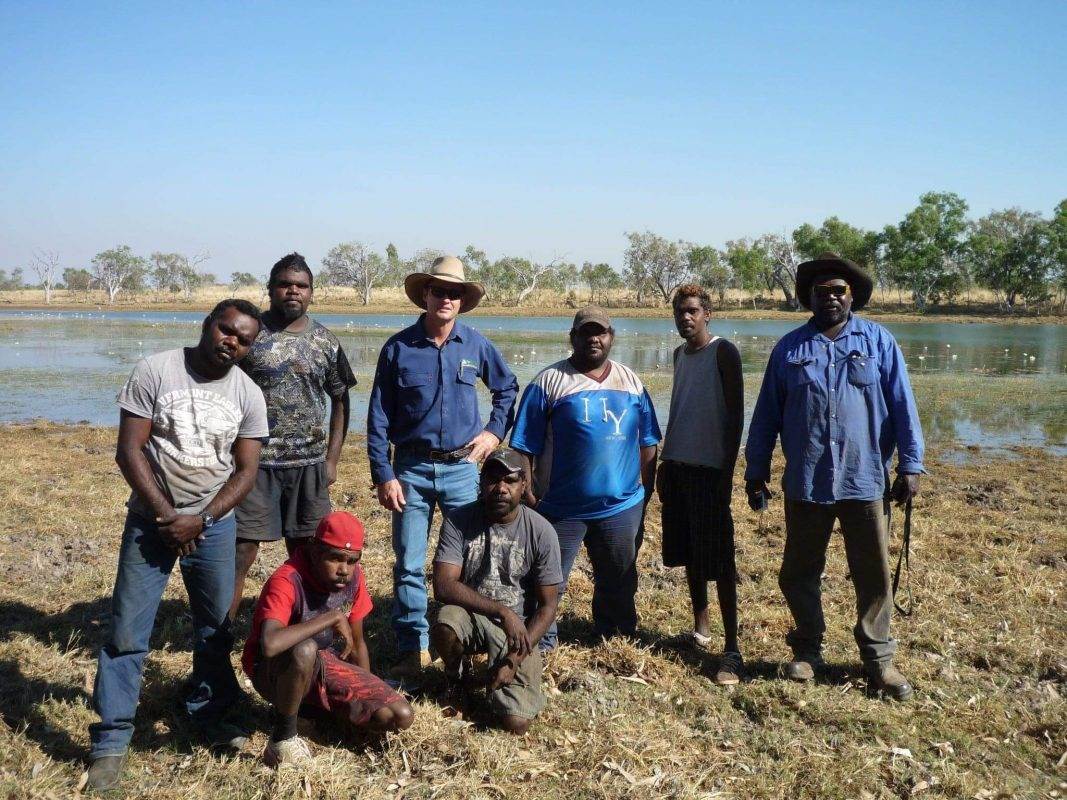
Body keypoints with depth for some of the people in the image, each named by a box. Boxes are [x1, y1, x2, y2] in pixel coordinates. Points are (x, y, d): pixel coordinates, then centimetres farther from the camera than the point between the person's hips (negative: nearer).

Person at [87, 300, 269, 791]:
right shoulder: (154, 371, -10)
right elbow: (129, 450, -10)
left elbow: (245, 471, -2)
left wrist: (199, 520, -13)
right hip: (151, 518, -2)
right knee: (127, 631, -2)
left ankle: (209, 715, 28)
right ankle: (111, 739, 10)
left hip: (214, 523, 3)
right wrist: (165, 515, -13)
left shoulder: (248, 395, -2)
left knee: (215, 628, 10)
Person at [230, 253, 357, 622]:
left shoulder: (325, 341, 7)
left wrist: (332, 459, 6)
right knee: (238, 556, -3)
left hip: (309, 465, 3)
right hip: (252, 462, -2)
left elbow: (340, 401, 13)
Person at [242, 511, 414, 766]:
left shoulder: (353, 577, -8)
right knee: (305, 651, -42)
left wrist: (370, 695, 4)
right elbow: (270, 645, -46)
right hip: (273, 672, -6)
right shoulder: (286, 582, -28)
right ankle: (283, 735, -15)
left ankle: (308, 707, 8)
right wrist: (333, 617, -35)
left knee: (402, 716, -9)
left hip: (324, 669, 6)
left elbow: (357, 643, 6)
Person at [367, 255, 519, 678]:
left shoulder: (476, 345, 1)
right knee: (409, 565, 3)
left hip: (462, 467, 1)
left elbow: (508, 388, 18)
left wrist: (495, 430, 4)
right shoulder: (398, 348, -3)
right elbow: (378, 418, -2)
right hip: (412, 468, -1)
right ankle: (413, 649, 15)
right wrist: (383, 476, -6)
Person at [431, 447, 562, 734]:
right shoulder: (458, 521, -12)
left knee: (515, 722, -20)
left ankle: (503, 670, 16)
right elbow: (443, 586, -20)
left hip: (518, 628, -1)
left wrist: (515, 659, -16)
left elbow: (547, 606, -7)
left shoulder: (541, 532, -12)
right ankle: (456, 675, 1)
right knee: (445, 623, -35)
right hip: (470, 617, 1)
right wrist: (503, 610, -28)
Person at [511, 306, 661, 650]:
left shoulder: (631, 382, 8)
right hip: (560, 509, -4)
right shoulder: (548, 382, -5)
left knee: (619, 586, 18)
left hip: (622, 508, 4)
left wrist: (646, 493, 9)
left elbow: (647, 444, 13)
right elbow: (524, 448, -7)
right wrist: (528, 498, -13)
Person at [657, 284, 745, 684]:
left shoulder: (723, 352, -8)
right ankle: (700, 627, 27)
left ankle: (732, 650, -3)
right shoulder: (680, 354, 14)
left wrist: (728, 469, -15)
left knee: (719, 560, -7)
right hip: (678, 465, 7)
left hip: (710, 468, -7)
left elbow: (736, 413, -10)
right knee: (689, 553, 13)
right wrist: (665, 461, 17)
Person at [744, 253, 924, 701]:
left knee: (874, 575, 6)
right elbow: (766, 416, 8)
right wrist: (756, 473, 7)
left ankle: (878, 659, 21)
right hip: (805, 483, 1)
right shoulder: (789, 348, 5)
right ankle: (807, 649, 29)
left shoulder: (879, 342, 2)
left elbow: (902, 407, 1)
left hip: (865, 480, -1)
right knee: (798, 573, 10)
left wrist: (910, 465, -4)